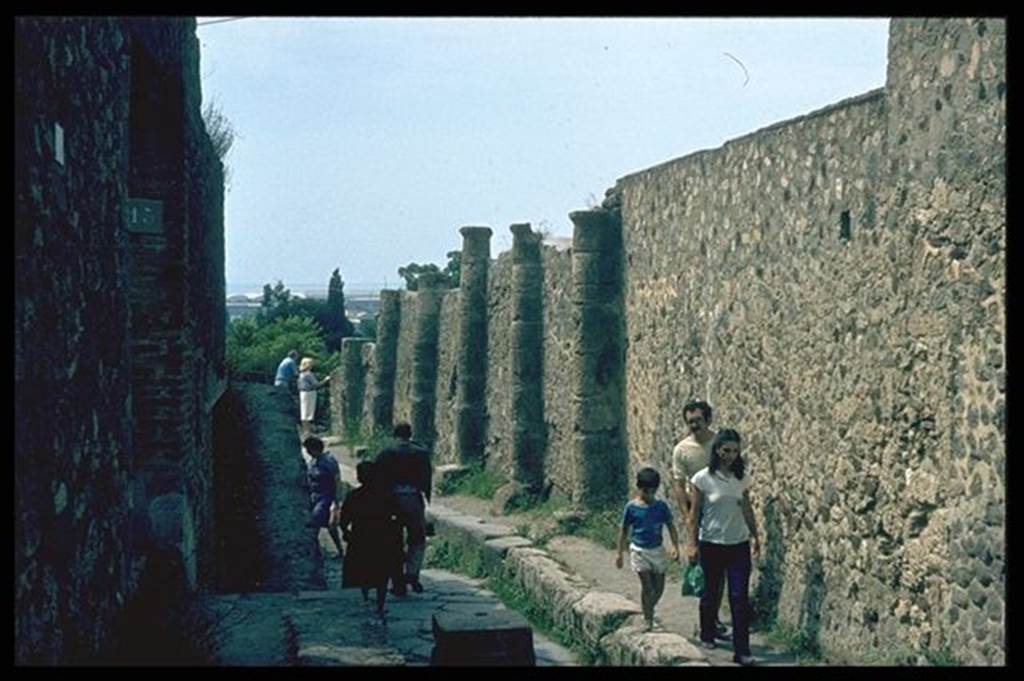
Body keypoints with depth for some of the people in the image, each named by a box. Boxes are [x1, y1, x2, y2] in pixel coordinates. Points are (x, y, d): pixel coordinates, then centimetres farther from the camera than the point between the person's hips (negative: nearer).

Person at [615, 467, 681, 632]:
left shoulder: (661, 506, -2)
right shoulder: (631, 507, -7)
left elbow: (671, 526, 4)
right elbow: (624, 531, 2)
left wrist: (675, 547, -8)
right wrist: (620, 553, 3)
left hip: (657, 550, 3)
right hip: (639, 550, -3)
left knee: (659, 586, 8)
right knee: (646, 585, -9)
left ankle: (650, 611, 34)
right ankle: (647, 619, 3)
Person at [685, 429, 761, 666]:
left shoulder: (742, 477, 1)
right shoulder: (703, 478, -10)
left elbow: (747, 509, 12)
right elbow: (694, 513, -6)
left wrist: (755, 535, 14)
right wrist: (692, 543, -7)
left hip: (739, 544, 2)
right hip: (712, 545, -2)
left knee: (740, 597, -4)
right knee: (712, 593, 12)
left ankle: (742, 650, -2)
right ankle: (707, 635, 36)